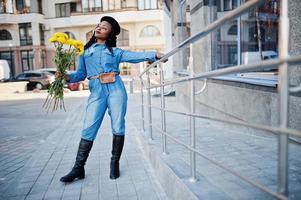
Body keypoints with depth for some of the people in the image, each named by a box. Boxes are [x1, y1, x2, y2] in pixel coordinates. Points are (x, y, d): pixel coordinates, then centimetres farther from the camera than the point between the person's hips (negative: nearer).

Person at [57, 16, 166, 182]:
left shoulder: (115, 51, 12)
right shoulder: (85, 51, 17)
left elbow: (136, 56, 2)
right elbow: (81, 73, 15)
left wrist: (155, 54, -12)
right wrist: (67, 77, -4)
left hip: (115, 90, -1)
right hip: (97, 92, 1)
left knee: (118, 128, -1)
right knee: (88, 129, -3)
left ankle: (115, 164, 16)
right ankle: (78, 168, 6)